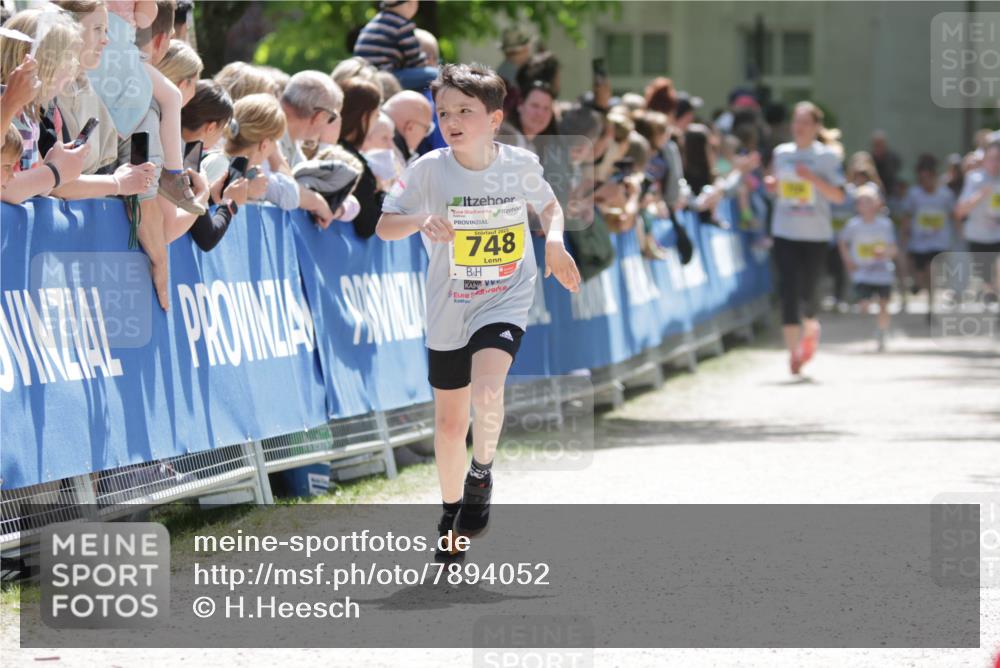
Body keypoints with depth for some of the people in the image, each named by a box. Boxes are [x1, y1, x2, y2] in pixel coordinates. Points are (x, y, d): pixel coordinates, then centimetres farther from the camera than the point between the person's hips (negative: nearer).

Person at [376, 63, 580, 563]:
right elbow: (383, 226, -8)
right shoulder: (430, 169, -10)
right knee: (450, 420, 11)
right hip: (449, 310, 1)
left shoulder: (520, 164, -7)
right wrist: (421, 221, -28)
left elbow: (549, 206, 13)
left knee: (487, 388, -28)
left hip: (506, 301, -1)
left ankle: (481, 474, 0)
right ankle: (451, 513, 34)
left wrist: (553, 239, -7)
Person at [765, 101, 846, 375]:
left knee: (807, 291, 3)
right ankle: (793, 351, -8)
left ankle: (810, 328, 37)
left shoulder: (827, 156, -2)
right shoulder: (780, 153, 8)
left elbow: (838, 195, -5)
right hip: (785, 231, 2)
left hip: (815, 234, -2)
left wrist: (812, 178, -18)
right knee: (789, 289, -10)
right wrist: (772, 185, -4)